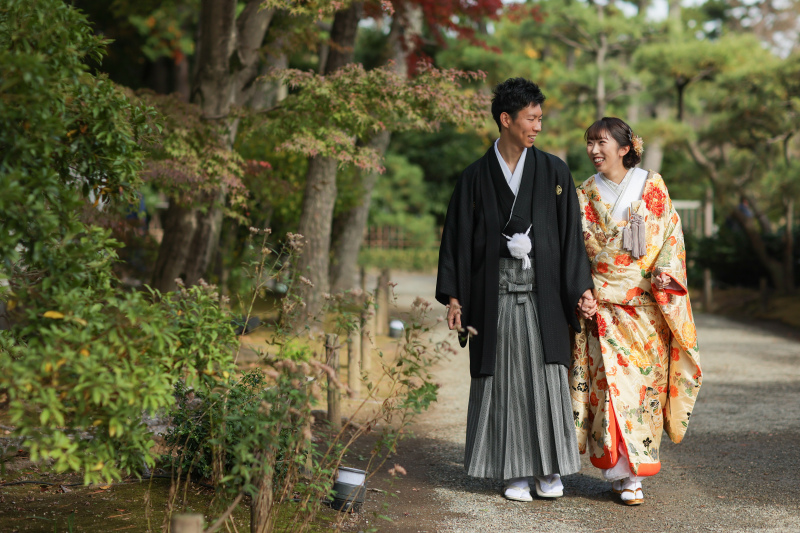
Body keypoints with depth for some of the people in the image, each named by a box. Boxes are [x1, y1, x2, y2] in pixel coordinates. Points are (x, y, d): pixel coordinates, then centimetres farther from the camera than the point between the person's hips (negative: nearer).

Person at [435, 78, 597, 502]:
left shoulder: (554, 171, 5)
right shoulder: (475, 177, 3)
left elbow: (570, 233, 4)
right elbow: (458, 236, 4)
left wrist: (581, 288, -3)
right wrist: (453, 296, -3)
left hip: (541, 291, 0)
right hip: (495, 292, 0)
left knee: (546, 378, 0)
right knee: (504, 380, 2)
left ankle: (549, 470, 12)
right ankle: (516, 472, 12)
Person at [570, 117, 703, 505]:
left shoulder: (652, 186, 6)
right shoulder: (585, 195, 8)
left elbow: (671, 234, 5)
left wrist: (664, 270, -13)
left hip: (647, 302, 0)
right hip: (604, 303, 0)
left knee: (644, 380, -1)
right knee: (612, 381, -7)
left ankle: (636, 465, 12)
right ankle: (625, 475, -1)